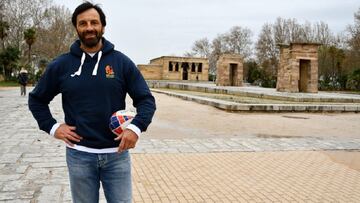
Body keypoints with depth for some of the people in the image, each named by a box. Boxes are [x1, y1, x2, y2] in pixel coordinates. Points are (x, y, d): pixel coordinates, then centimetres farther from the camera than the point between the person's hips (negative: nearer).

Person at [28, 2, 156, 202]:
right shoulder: (61, 65, 2)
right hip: (79, 155, 1)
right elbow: (36, 99, 14)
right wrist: (52, 127, 0)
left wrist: (136, 127, -15)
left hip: (117, 154, 0)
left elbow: (146, 99, 1)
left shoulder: (122, 62, 0)